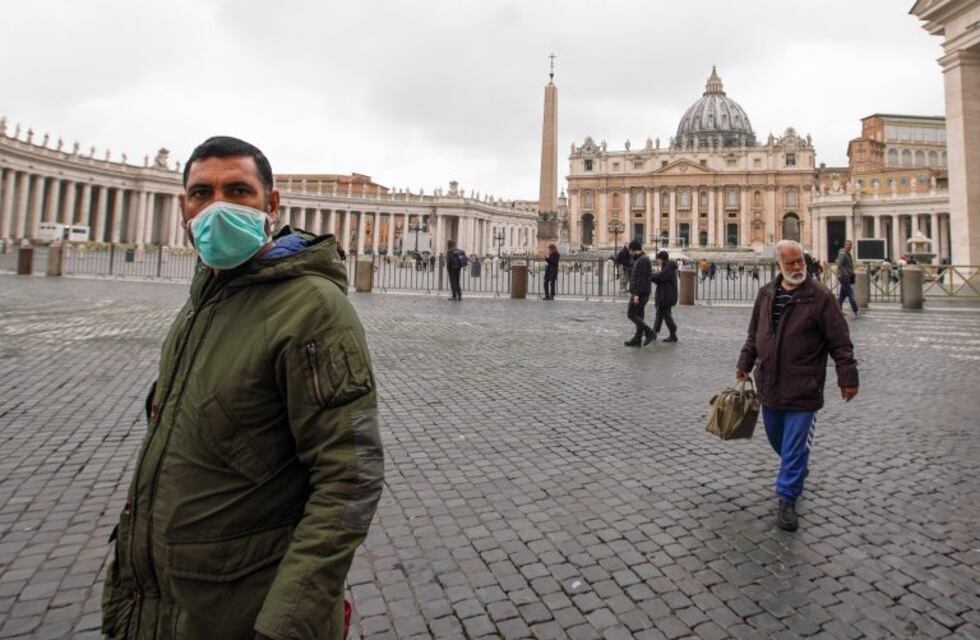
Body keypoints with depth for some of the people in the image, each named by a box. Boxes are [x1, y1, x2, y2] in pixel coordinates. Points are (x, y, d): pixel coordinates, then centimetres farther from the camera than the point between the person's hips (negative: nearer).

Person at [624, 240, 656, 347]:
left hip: (639, 293, -10)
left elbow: (641, 278, -22)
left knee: (631, 315, -7)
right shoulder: (643, 259, 14)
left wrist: (637, 294, -24)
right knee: (638, 316, 9)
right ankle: (637, 340, 11)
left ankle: (649, 333, -7)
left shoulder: (642, 260, -16)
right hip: (642, 293, 10)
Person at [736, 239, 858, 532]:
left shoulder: (820, 296, -10)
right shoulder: (766, 293, 5)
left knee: (795, 445, -1)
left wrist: (848, 378, -11)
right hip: (769, 384, 6)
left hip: (802, 388, -5)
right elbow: (754, 333, 16)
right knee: (777, 439, 19)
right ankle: (796, 471, 47)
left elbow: (840, 341, -9)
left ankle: (787, 499, 11)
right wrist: (745, 363, 18)